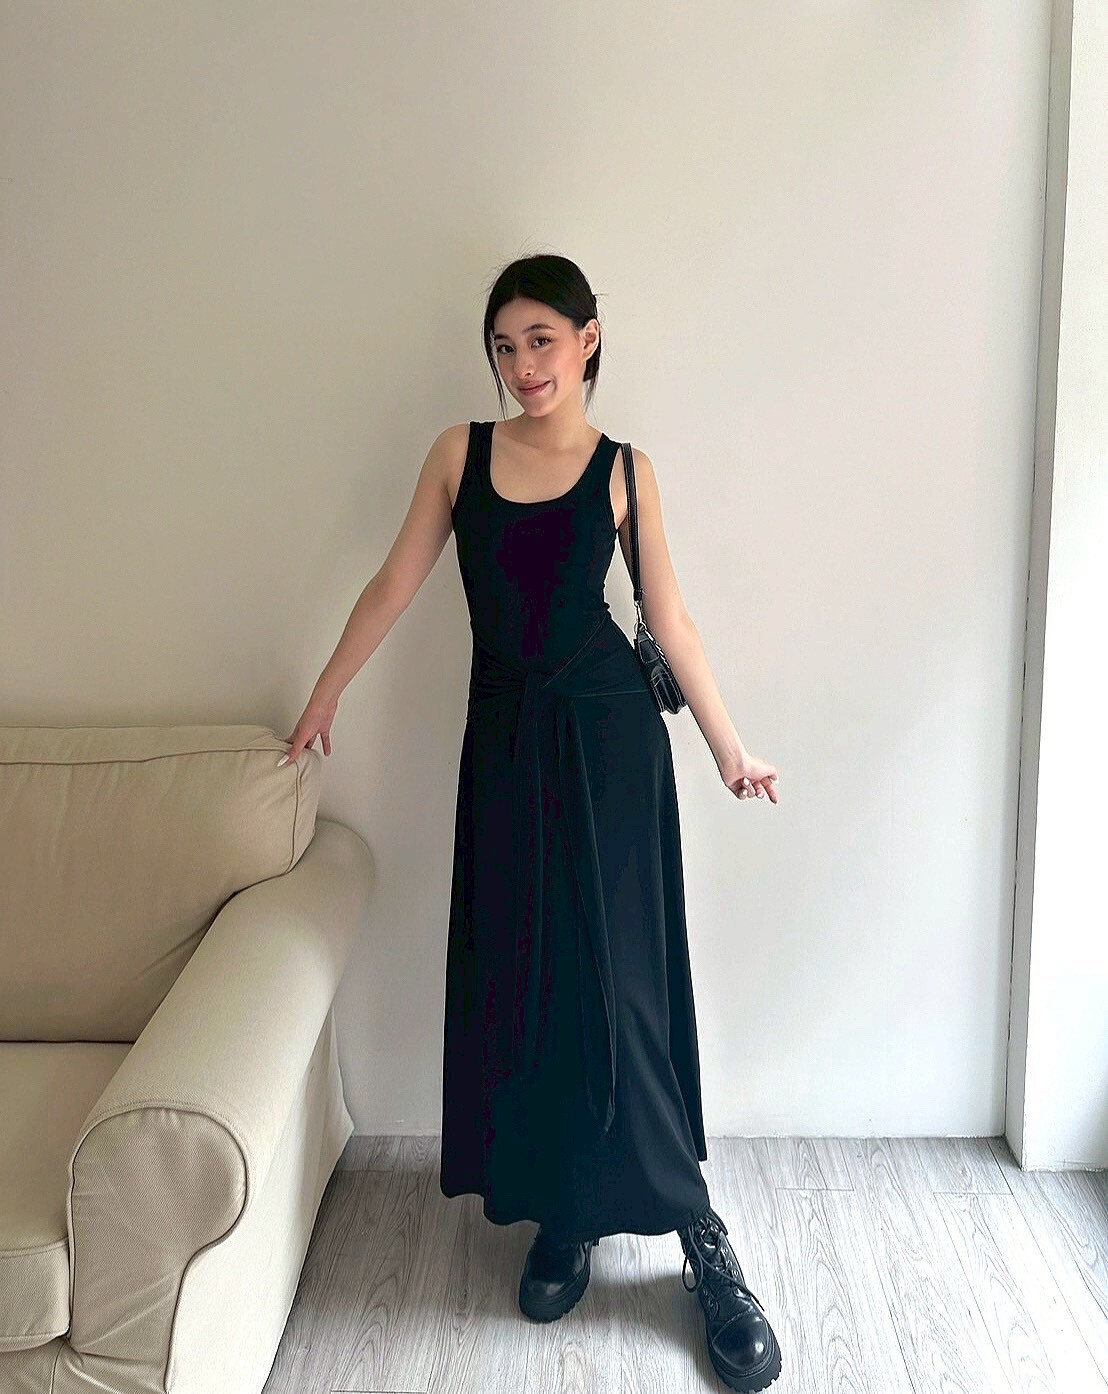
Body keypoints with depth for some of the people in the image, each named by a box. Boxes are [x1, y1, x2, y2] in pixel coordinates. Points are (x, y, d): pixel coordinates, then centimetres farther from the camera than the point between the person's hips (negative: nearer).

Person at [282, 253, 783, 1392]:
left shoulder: (623, 470, -1)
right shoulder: (460, 452, 4)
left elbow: (671, 622, 4)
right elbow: (395, 584, 9)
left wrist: (730, 748, 7)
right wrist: (323, 695, 13)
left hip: (607, 738, -2)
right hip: (503, 739, 3)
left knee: (613, 974, -4)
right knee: (516, 975, 6)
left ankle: (699, 1236, 10)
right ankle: (563, 1213, 23)